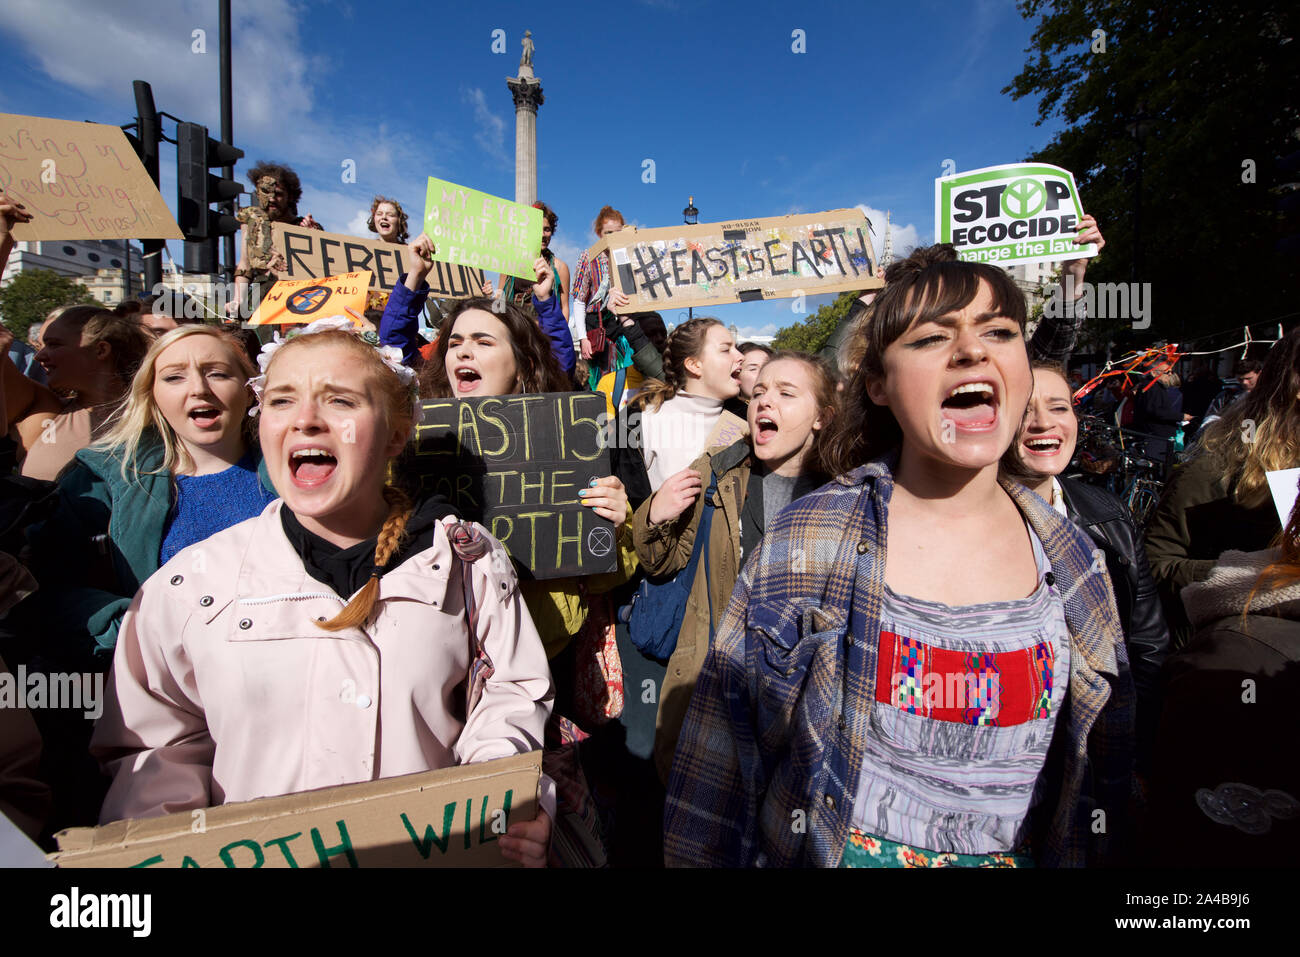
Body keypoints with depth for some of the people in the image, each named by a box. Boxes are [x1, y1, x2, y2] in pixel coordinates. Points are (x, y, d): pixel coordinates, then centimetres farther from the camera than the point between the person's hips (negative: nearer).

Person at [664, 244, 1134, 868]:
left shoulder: (1072, 560, -7)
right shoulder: (803, 538, -17)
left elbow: (1102, 766, 6)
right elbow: (718, 756, -12)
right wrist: (700, 858, -10)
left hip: (1025, 852, 4)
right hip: (833, 851, -2)